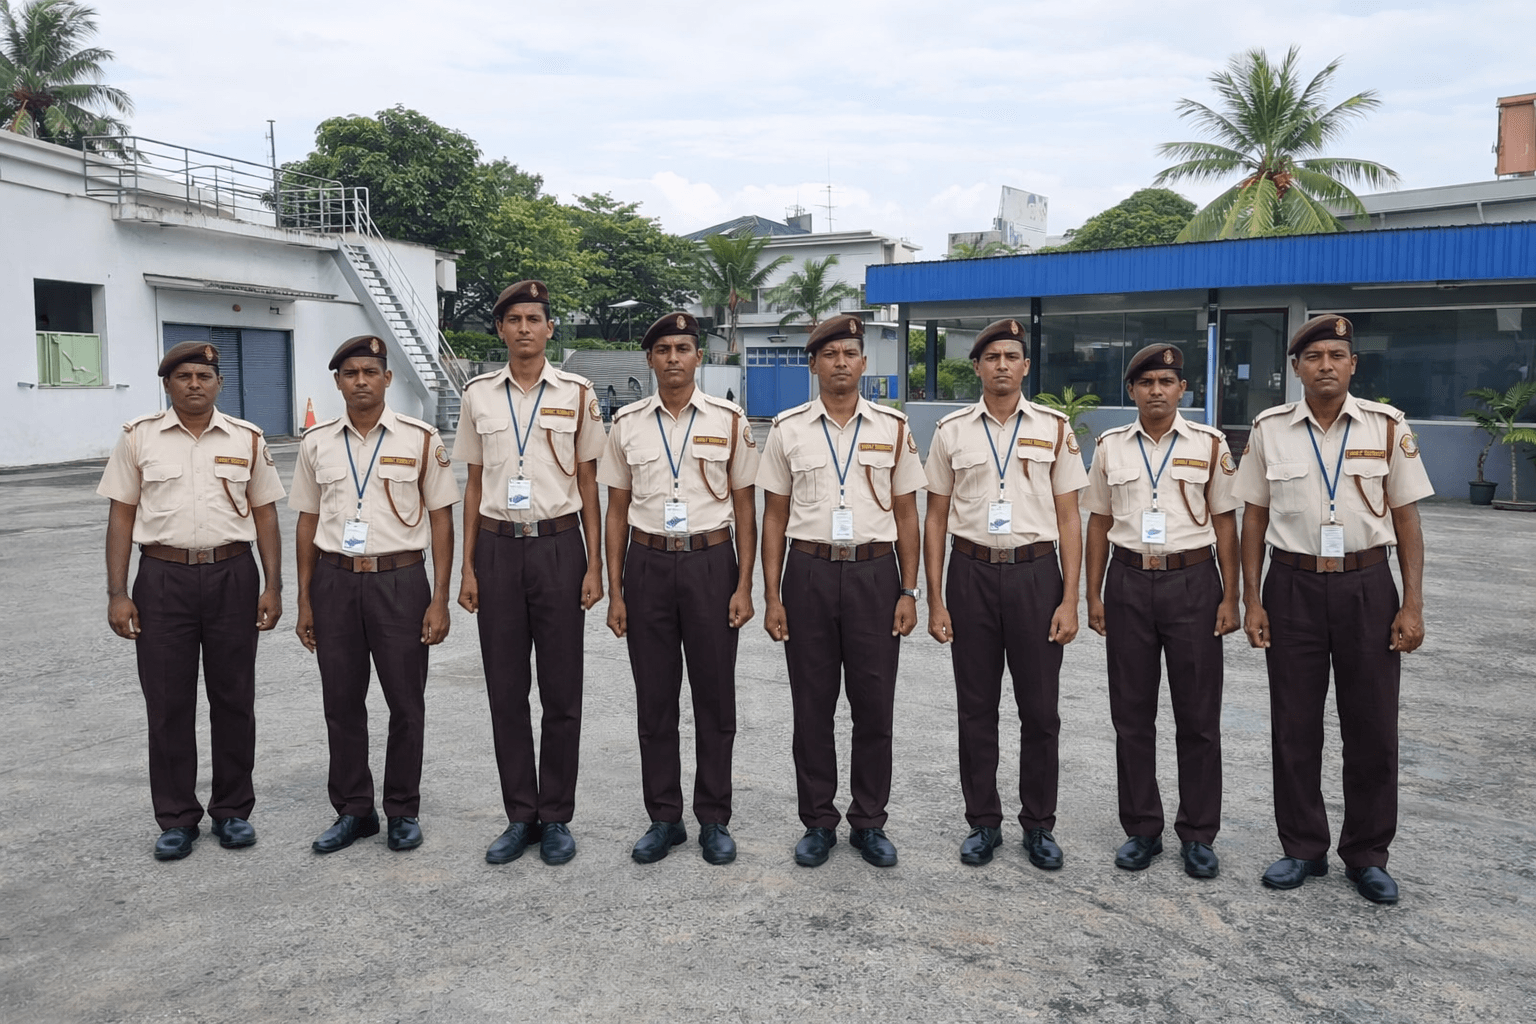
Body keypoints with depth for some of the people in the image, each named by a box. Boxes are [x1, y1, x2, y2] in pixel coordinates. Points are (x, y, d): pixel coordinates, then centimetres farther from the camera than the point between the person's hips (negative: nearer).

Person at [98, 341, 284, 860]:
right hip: (163, 578, 0)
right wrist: (117, 594, -2)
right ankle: (177, 819, 18)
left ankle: (233, 810, 21)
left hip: (232, 576, 1)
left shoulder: (247, 439, 6)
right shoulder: (138, 438, 4)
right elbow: (121, 516, 4)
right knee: (168, 703, 5)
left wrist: (273, 587, 0)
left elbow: (265, 515, 7)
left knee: (234, 699, 7)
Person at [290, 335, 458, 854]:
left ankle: (403, 811, 21)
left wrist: (440, 600, -7)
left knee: (406, 702, 5)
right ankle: (352, 810, 24)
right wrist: (304, 601, 7)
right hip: (335, 582, 3)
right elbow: (308, 523, 11)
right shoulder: (317, 443, 6)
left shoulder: (420, 439, -2)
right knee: (341, 702, 9)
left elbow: (441, 519, -2)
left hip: (400, 581, -2)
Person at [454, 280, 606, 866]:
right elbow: (474, 485, 9)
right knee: (505, 690, 6)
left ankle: (556, 817, 16)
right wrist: (467, 568, 4)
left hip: (558, 544, -2)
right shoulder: (479, 395, 7)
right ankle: (520, 816, 19)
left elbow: (588, 485, 4)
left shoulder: (576, 394, 2)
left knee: (561, 691, 3)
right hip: (498, 548, 2)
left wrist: (594, 566, -2)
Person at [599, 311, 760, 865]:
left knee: (714, 695, 6)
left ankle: (714, 819, 19)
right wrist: (615, 591, 2)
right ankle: (664, 818, 21)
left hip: (710, 561, -1)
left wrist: (744, 586, -5)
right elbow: (617, 510, 7)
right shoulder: (627, 423, 5)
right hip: (648, 564, 2)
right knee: (654, 698, 7)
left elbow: (745, 507, 2)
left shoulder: (729, 421, 0)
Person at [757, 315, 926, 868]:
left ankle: (869, 822, 20)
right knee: (812, 706, 6)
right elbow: (774, 516, 5)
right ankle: (817, 822, 21)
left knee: (874, 705, 5)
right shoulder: (788, 428, 4)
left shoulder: (892, 428, 5)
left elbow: (906, 515, 7)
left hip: (874, 573, 0)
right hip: (809, 573, 0)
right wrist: (772, 596, -1)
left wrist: (909, 591, 0)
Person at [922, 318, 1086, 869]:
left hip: (1035, 573, 0)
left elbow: (1069, 519, 2)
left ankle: (1039, 824, 21)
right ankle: (983, 823, 22)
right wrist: (935, 601, 0)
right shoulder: (952, 431, 4)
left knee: (1040, 710, 5)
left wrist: (1070, 600, -5)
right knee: (976, 708, 8)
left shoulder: (1054, 429, 3)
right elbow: (935, 518, 5)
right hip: (972, 574, 1)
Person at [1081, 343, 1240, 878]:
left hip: (1193, 581, -1)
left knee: (1198, 714, 5)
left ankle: (1198, 834, 18)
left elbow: (1225, 522, 3)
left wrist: (1230, 597, -2)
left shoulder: (1209, 444, 2)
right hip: (1129, 582, 2)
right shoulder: (1110, 446, 6)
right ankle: (1142, 829, 21)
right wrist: (1093, 595, 4)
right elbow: (1099, 522, 9)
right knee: (1132, 713, 8)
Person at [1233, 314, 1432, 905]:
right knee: (1294, 727, 8)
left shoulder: (1387, 427, -1)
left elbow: (1406, 518, 1)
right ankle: (1303, 849, 24)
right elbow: (1254, 518, 4)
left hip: (1367, 587, 0)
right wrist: (1251, 601, 0)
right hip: (1293, 588, 1)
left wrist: (1413, 605, -4)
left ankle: (1367, 856, 22)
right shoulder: (1269, 430, 1)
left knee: (1373, 728, 6)